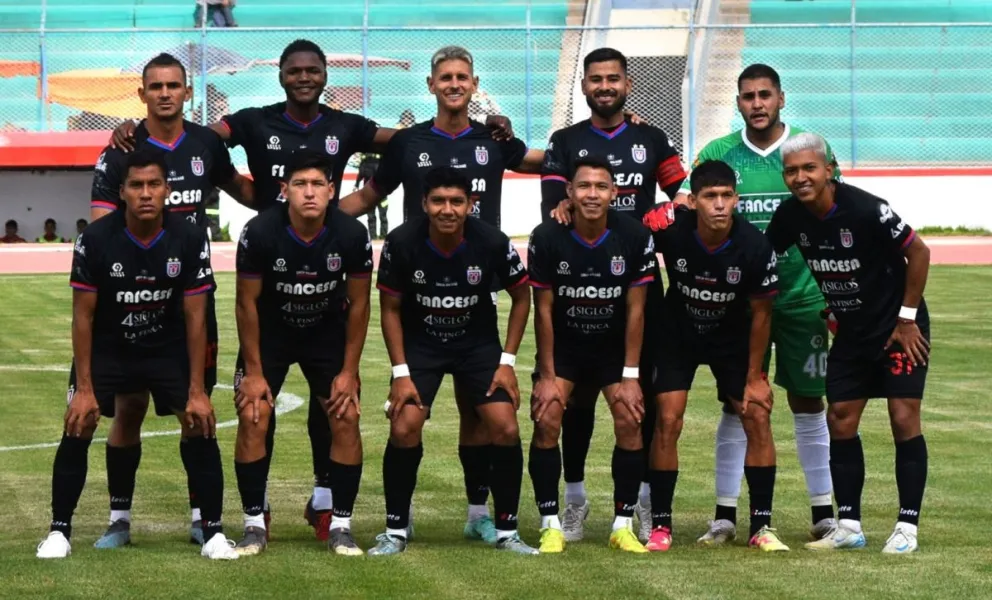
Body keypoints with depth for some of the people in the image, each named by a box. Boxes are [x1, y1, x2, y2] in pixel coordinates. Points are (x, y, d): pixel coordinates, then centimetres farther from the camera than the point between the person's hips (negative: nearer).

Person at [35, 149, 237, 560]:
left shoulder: (189, 239, -19)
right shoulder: (96, 240, -22)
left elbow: (195, 317, -13)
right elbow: (83, 315, -14)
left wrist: (196, 391, -14)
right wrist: (84, 388, -16)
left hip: (169, 348, 1)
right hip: (106, 347, -1)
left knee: (201, 427, -10)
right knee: (76, 430, -11)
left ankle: (213, 532, 0)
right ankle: (59, 530, 1)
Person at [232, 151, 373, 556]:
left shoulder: (352, 235, -23)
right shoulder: (260, 233, -28)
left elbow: (358, 305, -9)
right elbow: (247, 302, -15)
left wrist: (349, 371, -8)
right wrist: (253, 370, -13)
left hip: (327, 331, 1)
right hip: (270, 331, -1)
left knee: (346, 418, -9)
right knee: (253, 418, -12)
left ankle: (341, 526, 3)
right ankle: (254, 525, -1)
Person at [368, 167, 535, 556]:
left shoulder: (492, 243, -21)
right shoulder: (401, 243, -21)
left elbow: (521, 297, -3)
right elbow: (390, 308, -7)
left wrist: (507, 361, -7)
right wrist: (401, 372, -12)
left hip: (479, 344, 1)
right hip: (420, 344, 0)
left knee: (506, 429, -12)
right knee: (404, 429, -16)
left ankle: (507, 531, 6)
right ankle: (395, 531, 2)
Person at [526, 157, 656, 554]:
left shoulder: (635, 238, -17)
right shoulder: (547, 238, -19)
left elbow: (635, 310, -11)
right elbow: (543, 309, -11)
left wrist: (630, 376, -11)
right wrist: (547, 376, -11)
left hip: (615, 345, 1)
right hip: (563, 343, 0)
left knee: (629, 422, -12)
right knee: (546, 420, -15)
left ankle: (623, 524, 0)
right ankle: (550, 525, -6)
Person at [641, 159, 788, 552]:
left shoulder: (755, 247, -26)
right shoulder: (670, 229, -28)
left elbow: (761, 312, -12)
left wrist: (754, 376, -7)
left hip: (733, 337, 1)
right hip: (678, 334, 0)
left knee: (758, 417, -9)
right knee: (667, 420, -11)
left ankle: (761, 527, 0)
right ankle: (660, 526, 0)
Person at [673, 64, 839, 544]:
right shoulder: (717, 155, 3)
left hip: (802, 297, 0)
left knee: (808, 401, 6)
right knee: (737, 403, 3)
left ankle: (823, 511, 14)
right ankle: (725, 514, 9)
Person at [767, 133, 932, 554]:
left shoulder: (866, 210, -25)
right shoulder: (790, 216, -9)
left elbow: (918, 252, -15)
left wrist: (907, 317, -12)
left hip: (898, 328, -6)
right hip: (850, 331, 6)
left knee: (904, 419, -8)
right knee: (840, 422, 2)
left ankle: (907, 527, -2)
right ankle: (849, 526, 10)